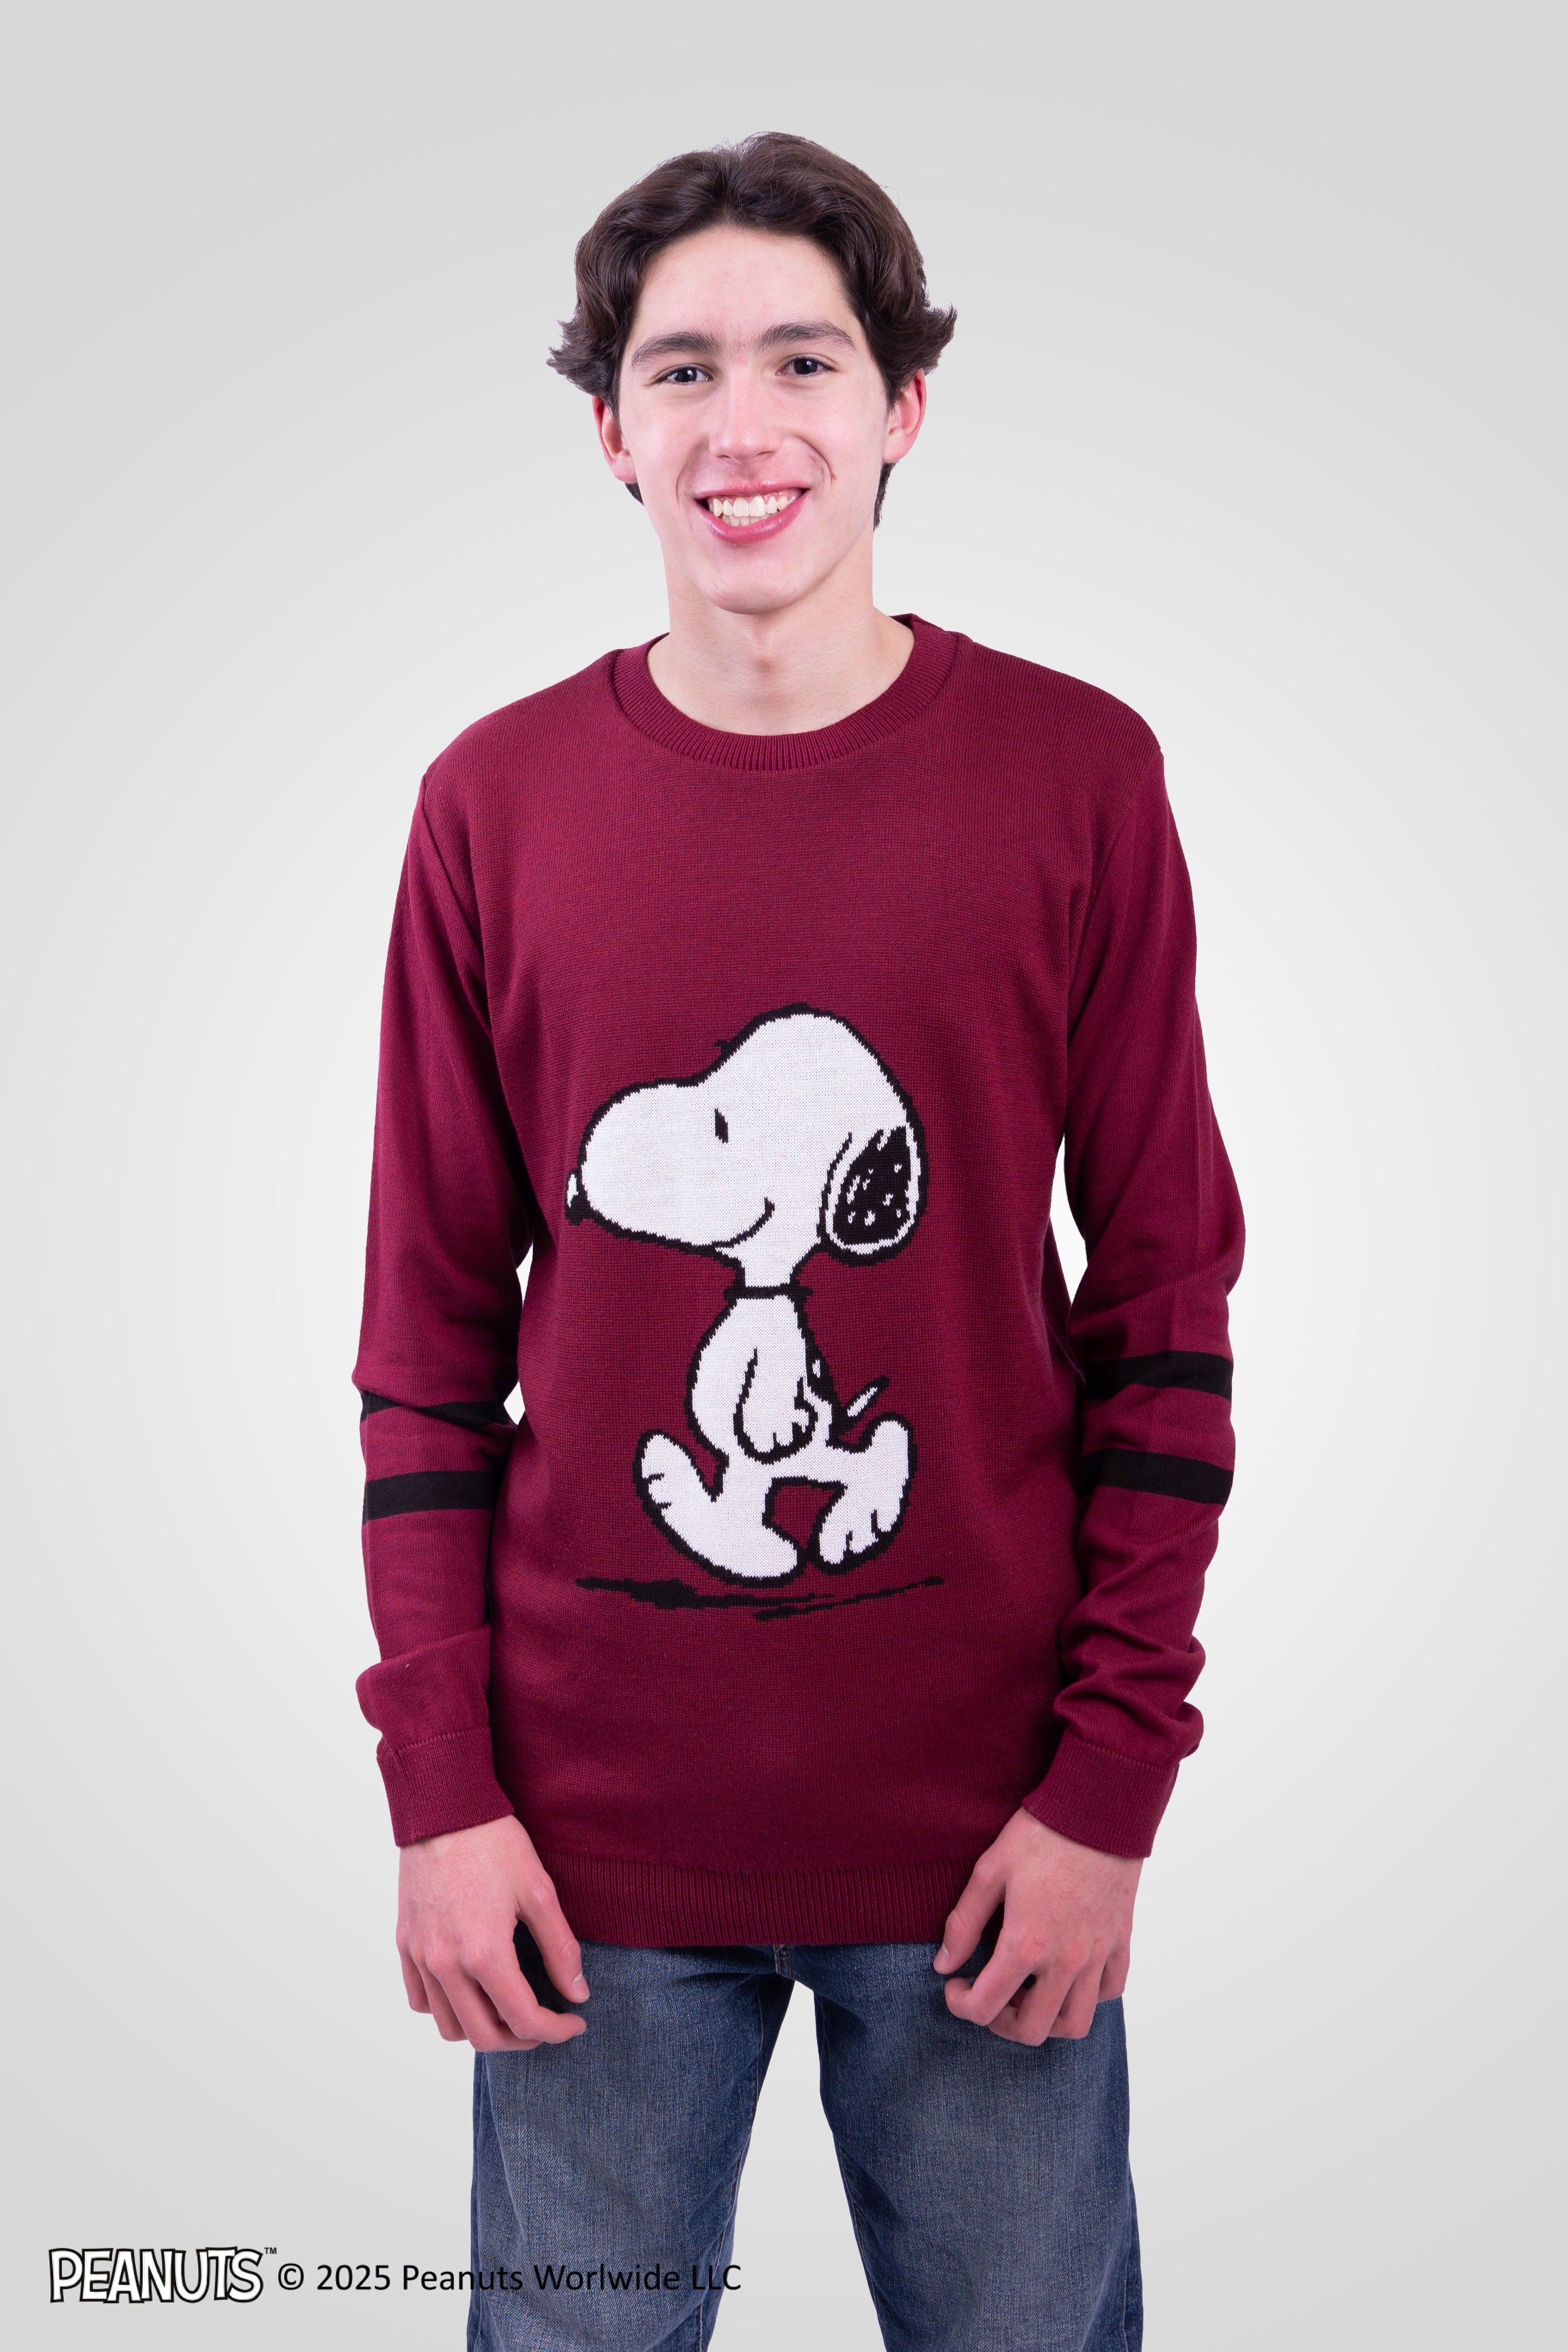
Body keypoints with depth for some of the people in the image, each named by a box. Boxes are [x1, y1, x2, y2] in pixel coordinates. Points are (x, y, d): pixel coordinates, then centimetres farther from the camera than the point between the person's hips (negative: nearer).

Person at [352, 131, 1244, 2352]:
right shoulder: (498, 799, 0)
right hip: (594, 1830, 1)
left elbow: (1165, 1296, -1)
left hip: (982, 1831, 0)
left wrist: (1112, 1780, -5)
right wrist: (440, 1789, -2)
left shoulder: (1073, 775, -3)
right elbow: (432, 1332, 3)